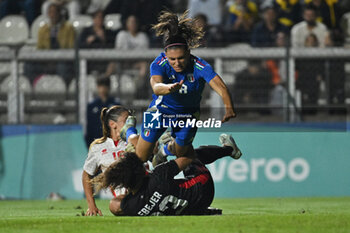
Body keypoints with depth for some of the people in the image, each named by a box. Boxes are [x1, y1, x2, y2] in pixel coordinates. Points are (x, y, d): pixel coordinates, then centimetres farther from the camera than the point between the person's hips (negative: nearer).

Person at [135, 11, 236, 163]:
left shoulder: (199, 66, -30)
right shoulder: (159, 64, -29)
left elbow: (220, 87, -43)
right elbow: (156, 86, -48)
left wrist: (229, 108, -63)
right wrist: (169, 88, -73)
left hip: (187, 113, 0)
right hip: (161, 109, 0)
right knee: (140, 158, 6)